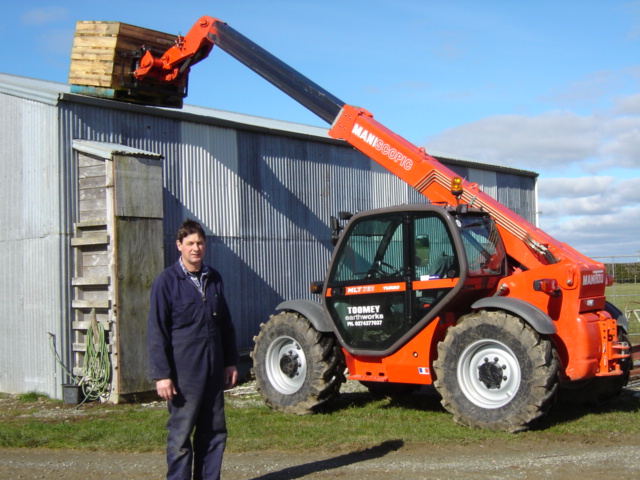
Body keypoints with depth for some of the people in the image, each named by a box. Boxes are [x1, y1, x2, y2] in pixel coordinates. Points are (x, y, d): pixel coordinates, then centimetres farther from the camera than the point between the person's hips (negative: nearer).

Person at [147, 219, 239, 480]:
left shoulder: (214, 279, 10)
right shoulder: (166, 281, -7)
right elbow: (157, 331, -8)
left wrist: (230, 362, 15)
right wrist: (161, 374, -13)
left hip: (214, 370, 6)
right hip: (184, 372, -6)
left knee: (215, 431, 10)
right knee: (181, 434, 1)